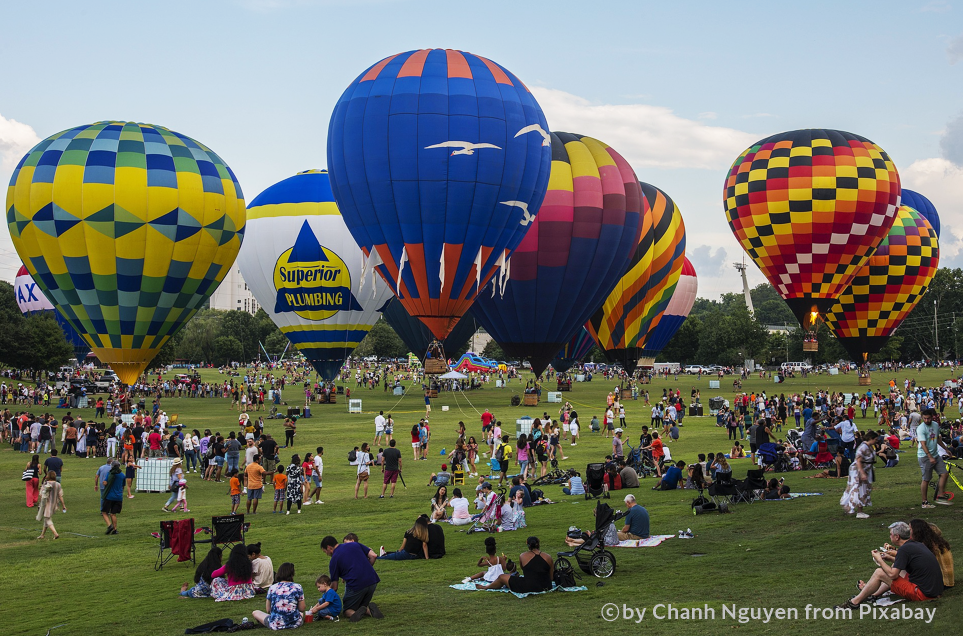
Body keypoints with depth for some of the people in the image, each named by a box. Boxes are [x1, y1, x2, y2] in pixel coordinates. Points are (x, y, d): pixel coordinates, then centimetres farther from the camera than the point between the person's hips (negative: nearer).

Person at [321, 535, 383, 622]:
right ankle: (369, 609, -9)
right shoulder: (355, 544, 14)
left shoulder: (334, 560, 3)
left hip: (355, 585, -5)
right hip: (372, 581, 5)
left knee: (347, 611, 14)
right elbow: (373, 556, 6)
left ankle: (356, 613, -20)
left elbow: (334, 587, 7)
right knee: (362, 606, 25)